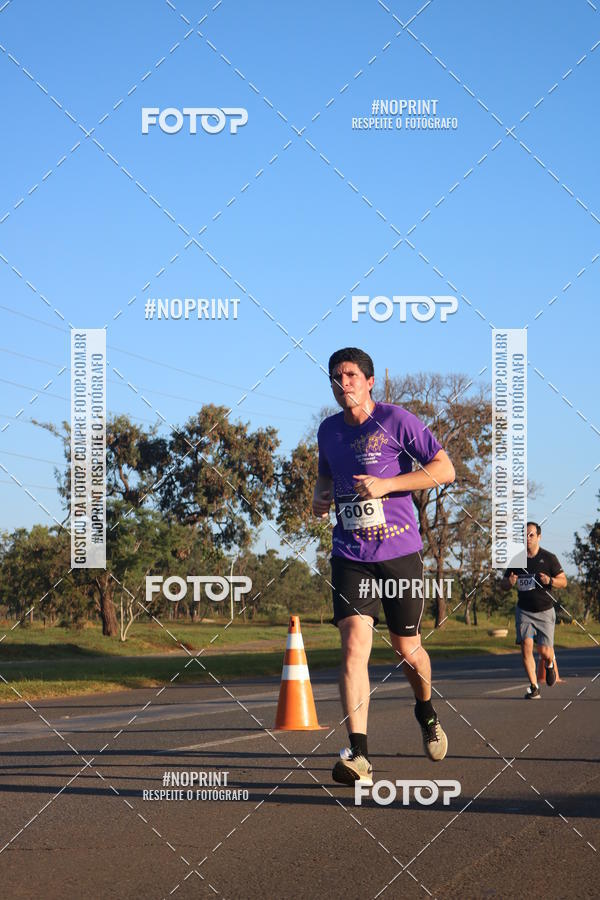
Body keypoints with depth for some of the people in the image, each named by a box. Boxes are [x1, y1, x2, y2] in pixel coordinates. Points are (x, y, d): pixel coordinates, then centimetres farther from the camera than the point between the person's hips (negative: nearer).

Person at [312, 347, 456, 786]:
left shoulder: (396, 420, -6)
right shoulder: (329, 430, 10)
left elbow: (445, 470, -8)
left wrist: (386, 485, -17)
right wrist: (320, 495, 7)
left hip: (400, 552, -3)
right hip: (350, 556, 3)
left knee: (407, 647, 9)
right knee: (354, 642, -15)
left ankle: (426, 711, 44)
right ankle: (358, 755, -20)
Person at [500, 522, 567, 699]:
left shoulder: (548, 558, -3)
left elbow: (563, 582, 1)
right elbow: (503, 585, 13)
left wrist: (549, 581, -19)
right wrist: (509, 582, -12)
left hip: (545, 612, -2)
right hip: (524, 611, 2)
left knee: (544, 652, -7)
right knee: (526, 646, -13)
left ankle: (549, 665, 31)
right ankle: (534, 687, -4)